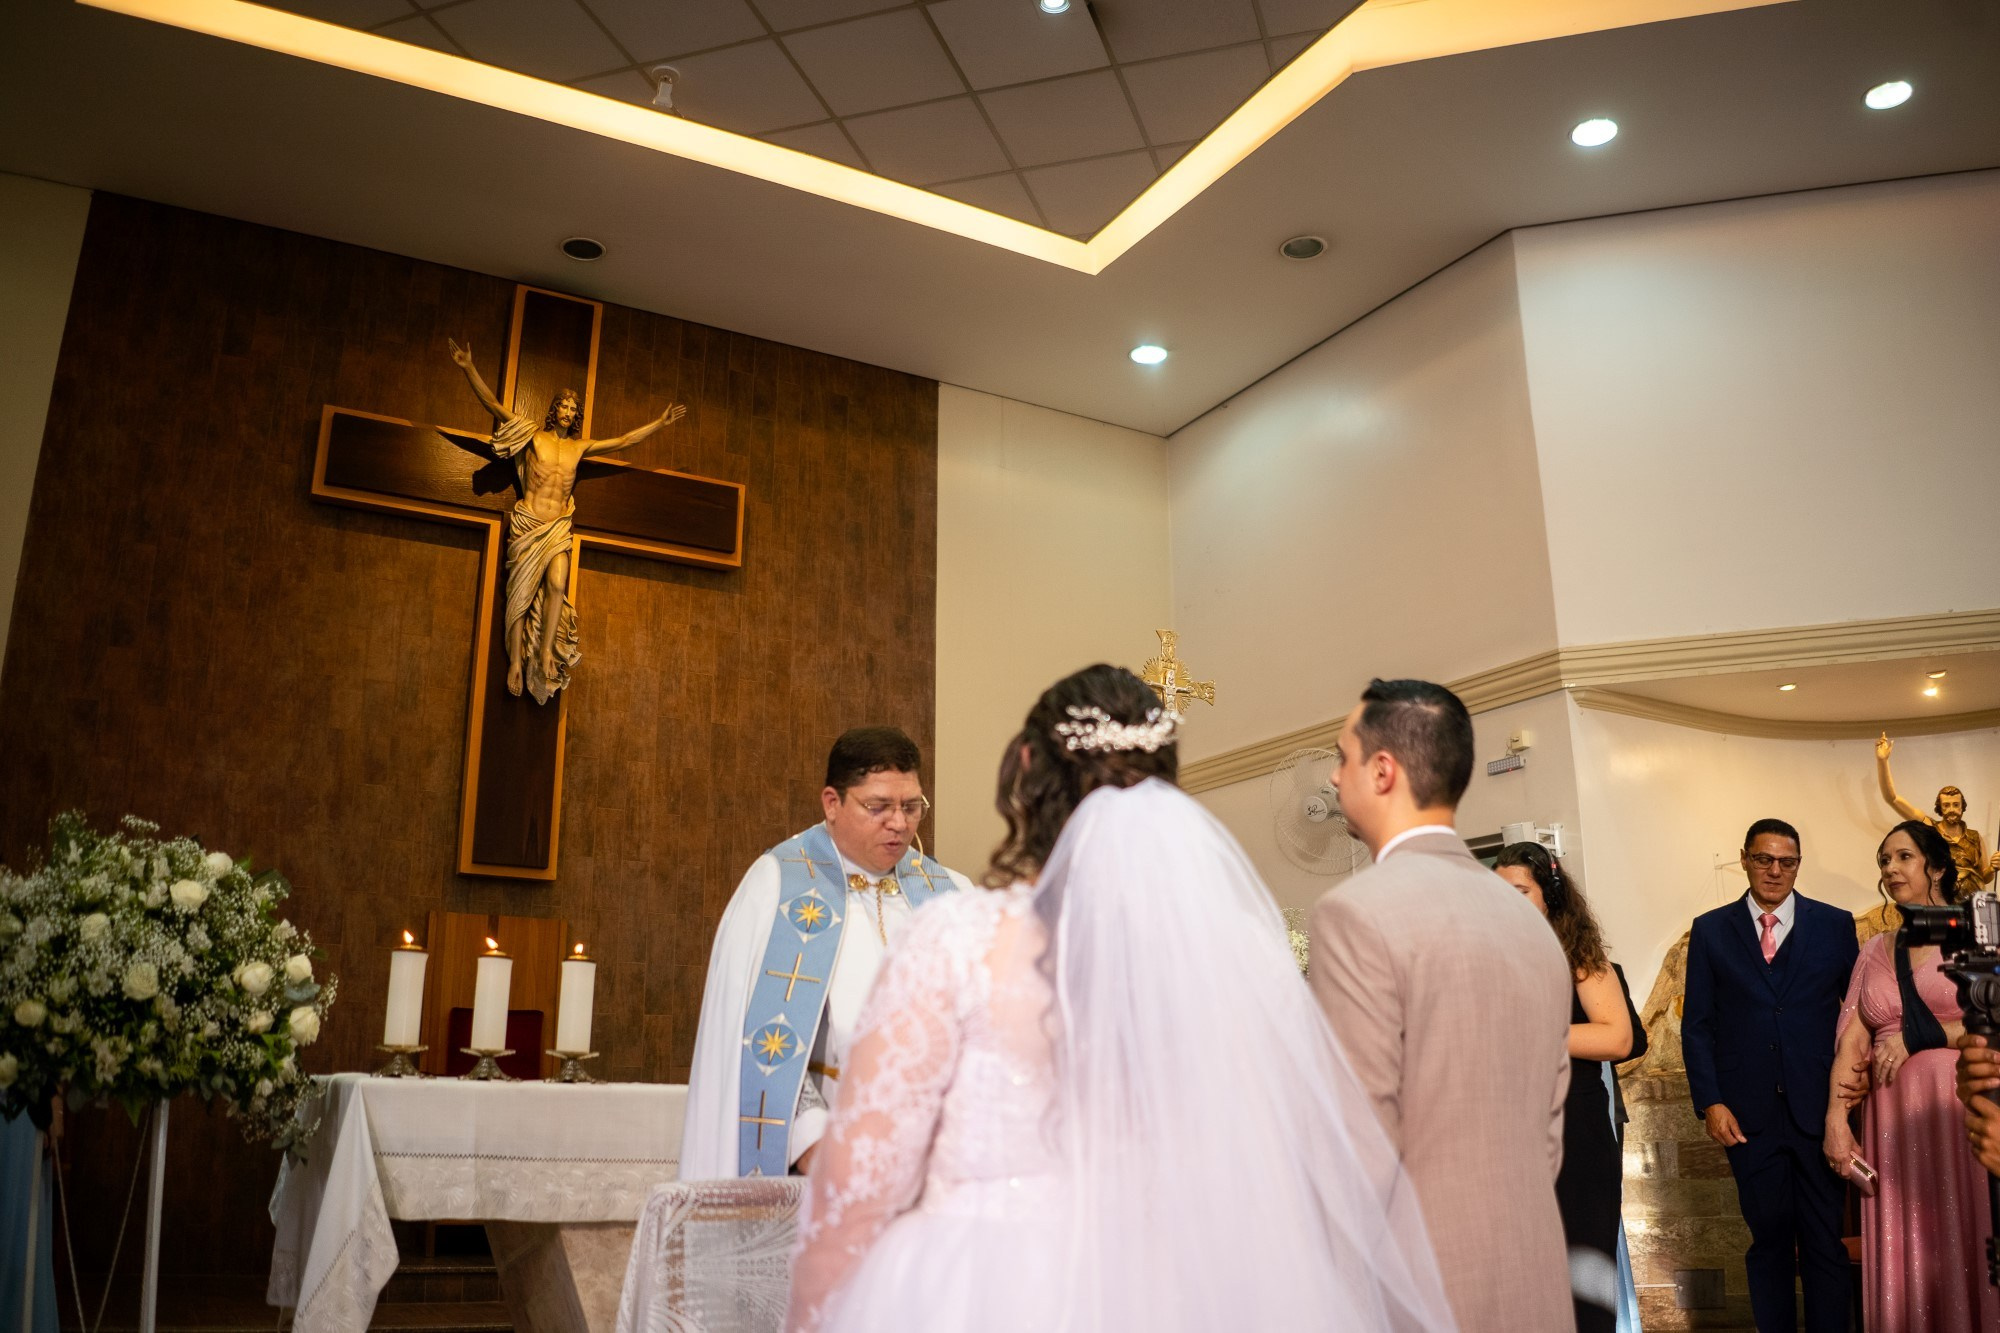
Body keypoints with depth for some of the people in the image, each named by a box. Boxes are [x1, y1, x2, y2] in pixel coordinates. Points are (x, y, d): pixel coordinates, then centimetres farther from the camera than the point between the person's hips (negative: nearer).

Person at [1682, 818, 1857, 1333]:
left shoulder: (1835, 925, 5)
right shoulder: (1710, 930, 4)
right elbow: (1697, 1024, 4)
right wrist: (1710, 1102, -3)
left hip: (1820, 1111, 0)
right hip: (1748, 1116, 0)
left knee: (1825, 1242, 5)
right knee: (1768, 1240, 10)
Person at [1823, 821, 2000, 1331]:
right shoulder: (1875, 952, 14)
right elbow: (1851, 1041, 7)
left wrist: (1919, 1036, -10)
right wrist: (1836, 1120, -2)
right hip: (1895, 1121, 4)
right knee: (1907, 1255, 7)